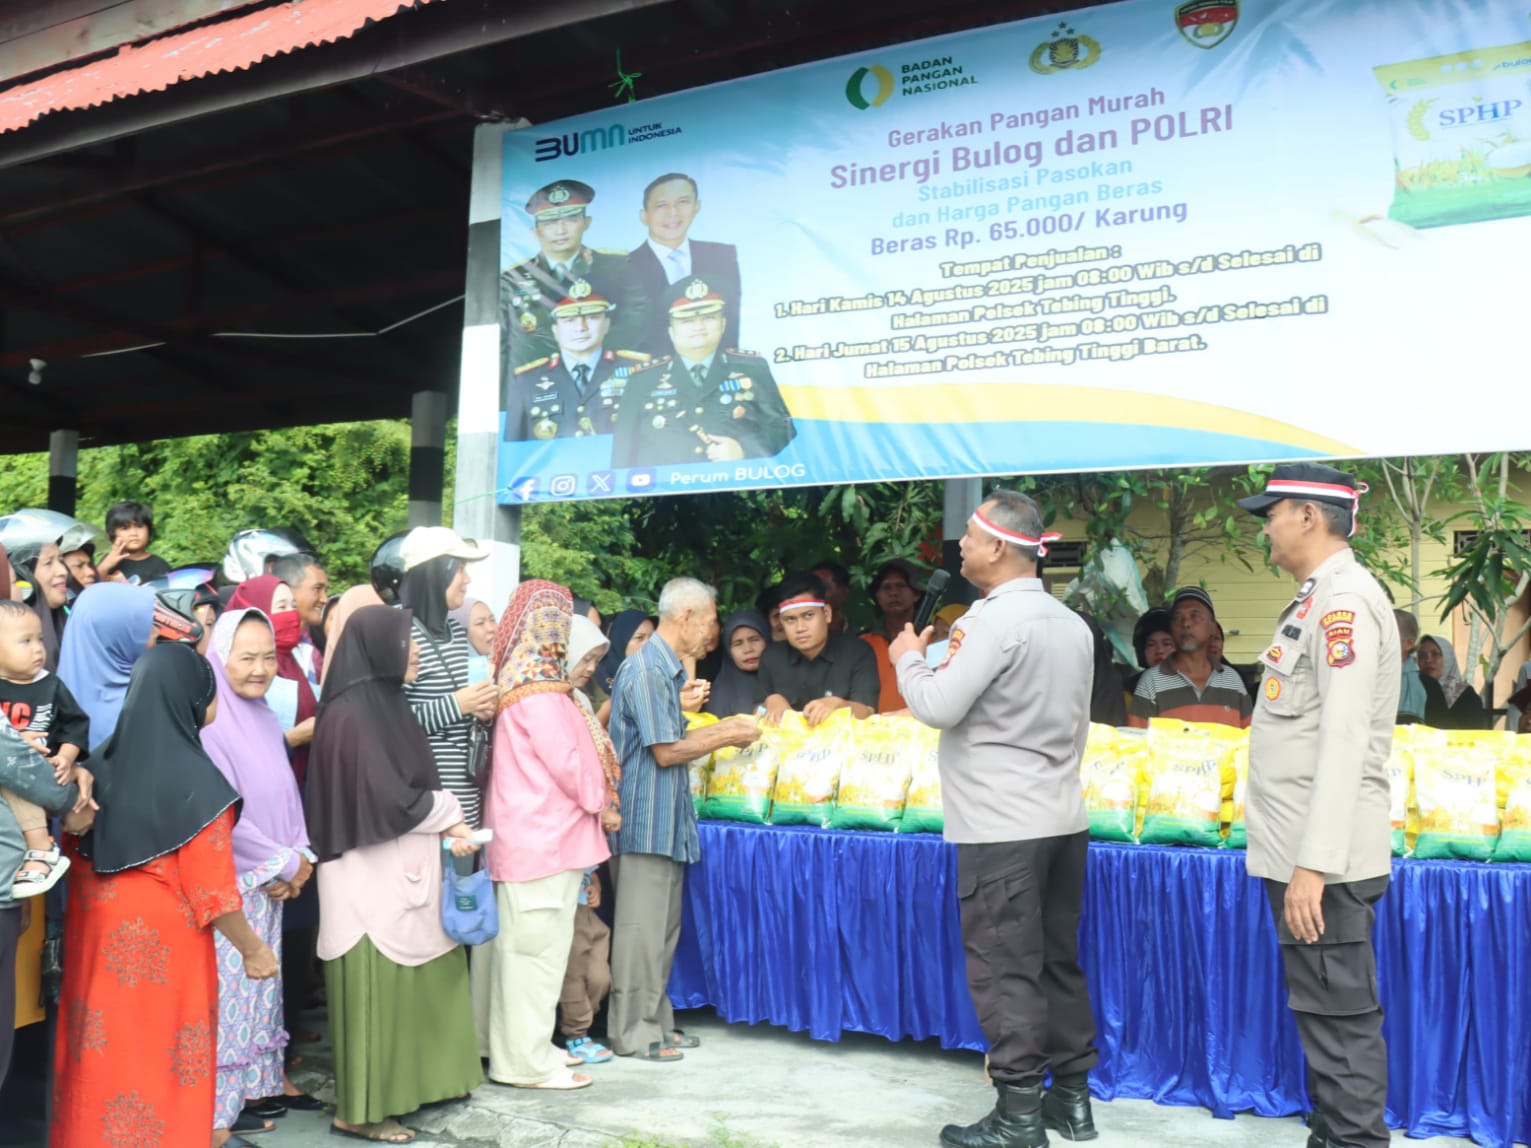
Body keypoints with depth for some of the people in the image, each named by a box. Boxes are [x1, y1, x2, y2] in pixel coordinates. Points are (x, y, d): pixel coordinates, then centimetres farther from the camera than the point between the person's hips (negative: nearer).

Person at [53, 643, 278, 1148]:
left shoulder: (106, 760, 2)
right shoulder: (195, 779, -17)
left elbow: (79, 851, 10)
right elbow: (210, 887, -14)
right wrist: (253, 948, -2)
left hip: (100, 932, 6)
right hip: (164, 941, -6)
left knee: (107, 1052, 17)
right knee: (161, 1062, 5)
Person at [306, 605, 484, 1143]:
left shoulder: (386, 704, 11)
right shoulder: (351, 715, -17)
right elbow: (388, 800, -21)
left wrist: (445, 825, -5)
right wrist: (450, 817, -6)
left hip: (403, 870, 9)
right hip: (372, 876, -9)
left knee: (412, 981, 14)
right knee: (376, 987, -1)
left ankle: (406, 1084, 26)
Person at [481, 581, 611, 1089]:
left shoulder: (523, 678, 14)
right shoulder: (538, 686, -16)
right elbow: (564, 759, -17)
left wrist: (589, 799, 10)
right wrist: (595, 798, -1)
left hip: (544, 833, 10)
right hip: (545, 834, -10)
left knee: (534, 946, 15)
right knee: (537, 946, -3)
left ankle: (528, 1047, 25)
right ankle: (527, 1059, 4)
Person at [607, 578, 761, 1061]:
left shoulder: (667, 669, 15)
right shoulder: (647, 670, -16)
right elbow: (666, 751, -17)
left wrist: (724, 727, 13)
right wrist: (727, 737, -7)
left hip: (667, 821, 10)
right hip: (646, 820, -10)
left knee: (663, 927, 15)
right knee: (641, 929, -2)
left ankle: (656, 1022, 24)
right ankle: (633, 1033, 7)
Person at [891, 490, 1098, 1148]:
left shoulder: (998, 619, -15)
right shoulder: (1072, 623, 11)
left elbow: (938, 707, -17)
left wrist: (909, 658, 0)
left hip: (1002, 826, -8)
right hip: (1063, 818, 8)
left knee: (1004, 970, 0)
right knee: (1058, 961, 15)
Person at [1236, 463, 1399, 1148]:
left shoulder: (1345, 602, -14)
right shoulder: (1319, 598, 15)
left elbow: (1344, 741, -21)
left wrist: (1313, 864, -24)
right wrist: (1298, 858, 17)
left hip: (1324, 860, -10)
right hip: (1301, 852, 10)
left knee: (1338, 1018, -3)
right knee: (1323, 1014, 17)